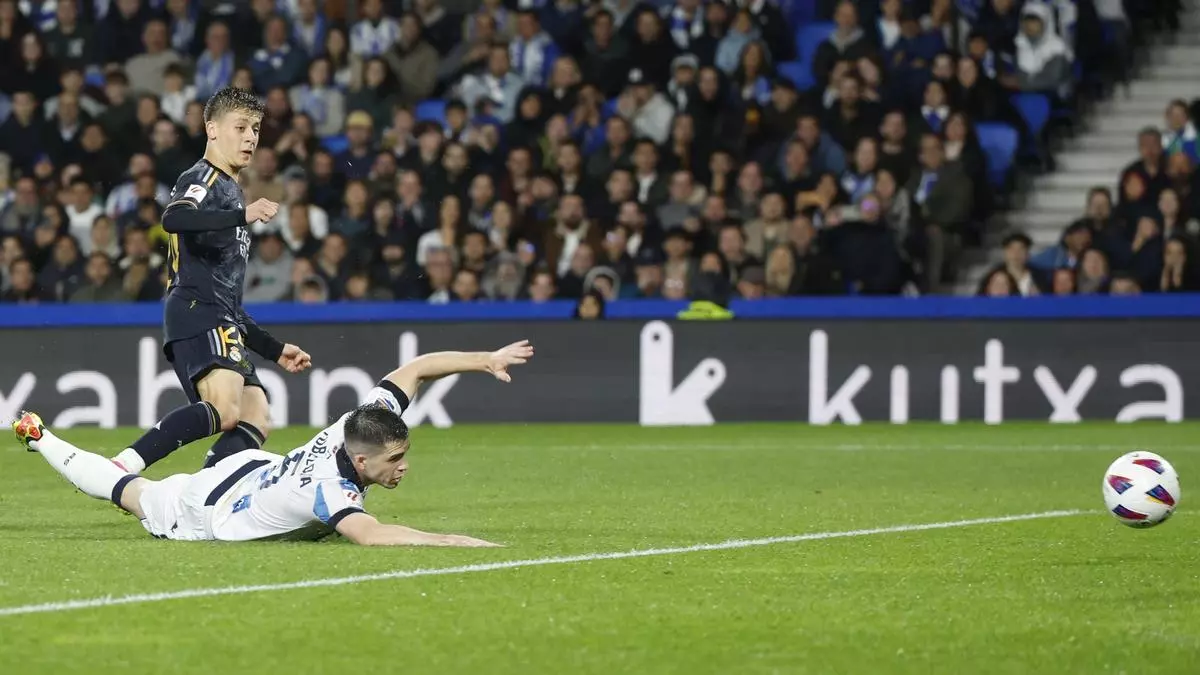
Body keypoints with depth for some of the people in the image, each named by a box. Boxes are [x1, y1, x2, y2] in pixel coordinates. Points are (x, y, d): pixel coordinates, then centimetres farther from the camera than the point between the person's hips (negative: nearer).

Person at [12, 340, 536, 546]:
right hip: (203, 513, -5)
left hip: (254, 467, 5)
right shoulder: (328, 487, -46)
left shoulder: (365, 421, -26)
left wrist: (488, 360, -25)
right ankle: (40, 439, 45)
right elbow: (370, 534, -63)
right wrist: (459, 543, -68)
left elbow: (416, 368, -16)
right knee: (130, 494, 23)